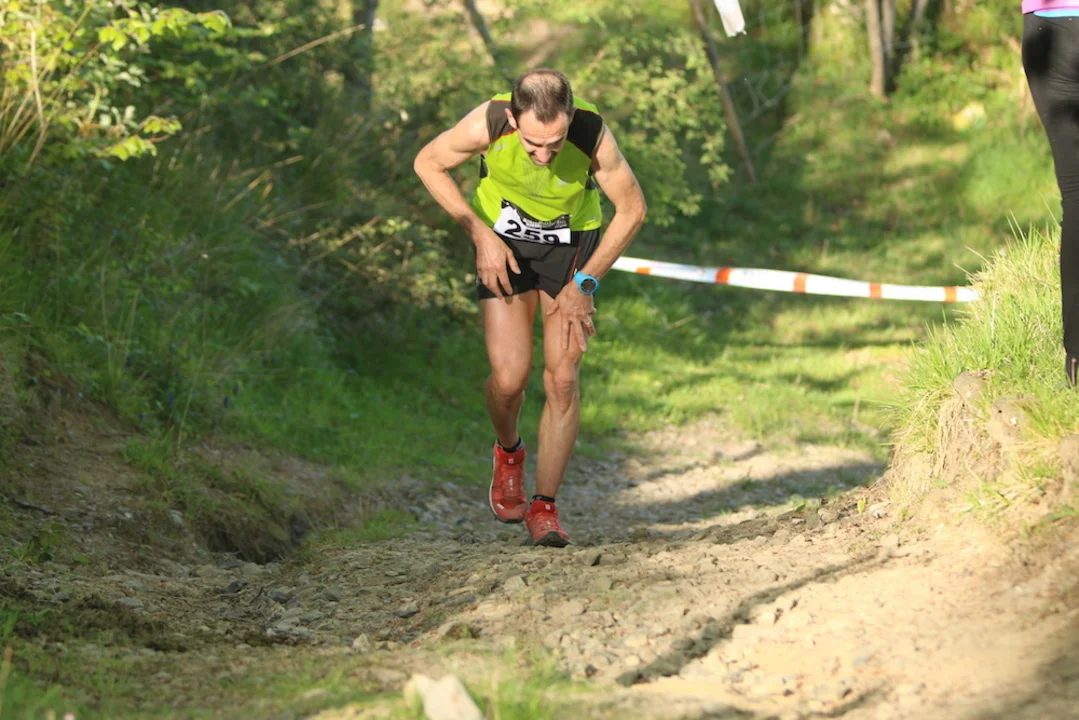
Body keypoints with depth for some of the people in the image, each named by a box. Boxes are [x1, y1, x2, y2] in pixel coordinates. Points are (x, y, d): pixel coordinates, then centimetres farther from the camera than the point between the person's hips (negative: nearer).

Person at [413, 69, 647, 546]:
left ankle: (545, 506, 4)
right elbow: (428, 164, -11)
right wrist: (481, 234, -15)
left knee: (562, 378, -9)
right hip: (503, 244, 0)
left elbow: (631, 210, -14)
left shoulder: (593, 136, -31)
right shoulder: (488, 124, -31)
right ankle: (508, 453, 23)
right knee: (509, 378, -11)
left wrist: (584, 282, -13)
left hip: (573, 245, 0)